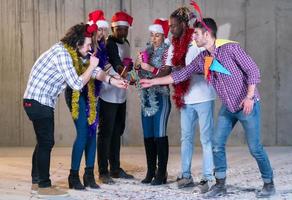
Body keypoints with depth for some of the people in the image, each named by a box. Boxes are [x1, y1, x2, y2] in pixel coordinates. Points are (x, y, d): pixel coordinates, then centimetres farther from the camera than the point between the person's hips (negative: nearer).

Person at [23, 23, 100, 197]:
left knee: (43, 142, 16)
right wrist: (92, 66, -10)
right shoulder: (62, 54, -20)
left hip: (42, 103, 10)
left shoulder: (68, 53, 10)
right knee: (46, 142, -6)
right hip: (39, 102, -10)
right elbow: (77, 84, -20)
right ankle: (44, 186, -1)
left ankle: (37, 181, 24)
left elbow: (94, 71, 17)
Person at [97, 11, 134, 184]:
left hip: (121, 95, 8)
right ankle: (103, 171, 0)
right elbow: (115, 62, -31)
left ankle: (115, 168, 22)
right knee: (106, 133, -5)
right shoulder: (108, 43, -14)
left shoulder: (126, 44, 12)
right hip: (108, 95, -8)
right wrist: (123, 71, -49)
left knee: (117, 131, 14)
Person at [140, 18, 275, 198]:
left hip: (248, 105, -6)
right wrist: (153, 81, 7)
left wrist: (249, 96, -23)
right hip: (228, 107, 6)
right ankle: (220, 184, 10)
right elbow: (180, 75, 8)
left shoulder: (231, 48, -17)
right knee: (217, 144, 0)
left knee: (255, 147, -2)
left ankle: (269, 183, 14)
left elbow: (253, 70, -16)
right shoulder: (201, 59, 2)